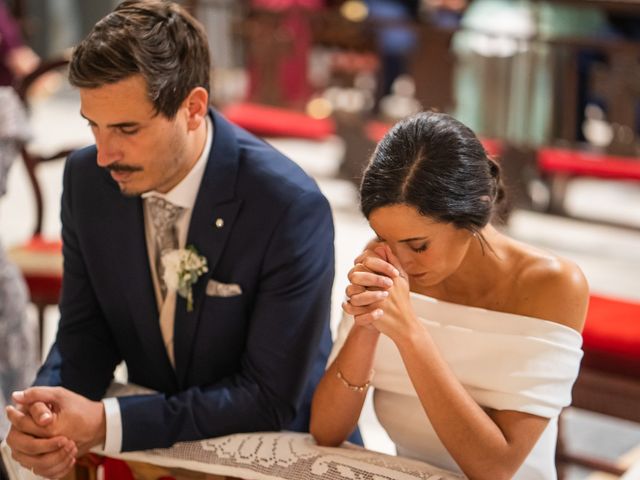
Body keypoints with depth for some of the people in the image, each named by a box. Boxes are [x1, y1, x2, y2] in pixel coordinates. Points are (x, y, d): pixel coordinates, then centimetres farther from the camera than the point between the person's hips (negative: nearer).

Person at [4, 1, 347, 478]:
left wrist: (106, 423, -25)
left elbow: (270, 398, -19)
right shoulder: (87, 178, -8)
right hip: (154, 440, 3)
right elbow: (85, 330, 2)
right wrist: (43, 418, -18)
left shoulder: (291, 208, -23)